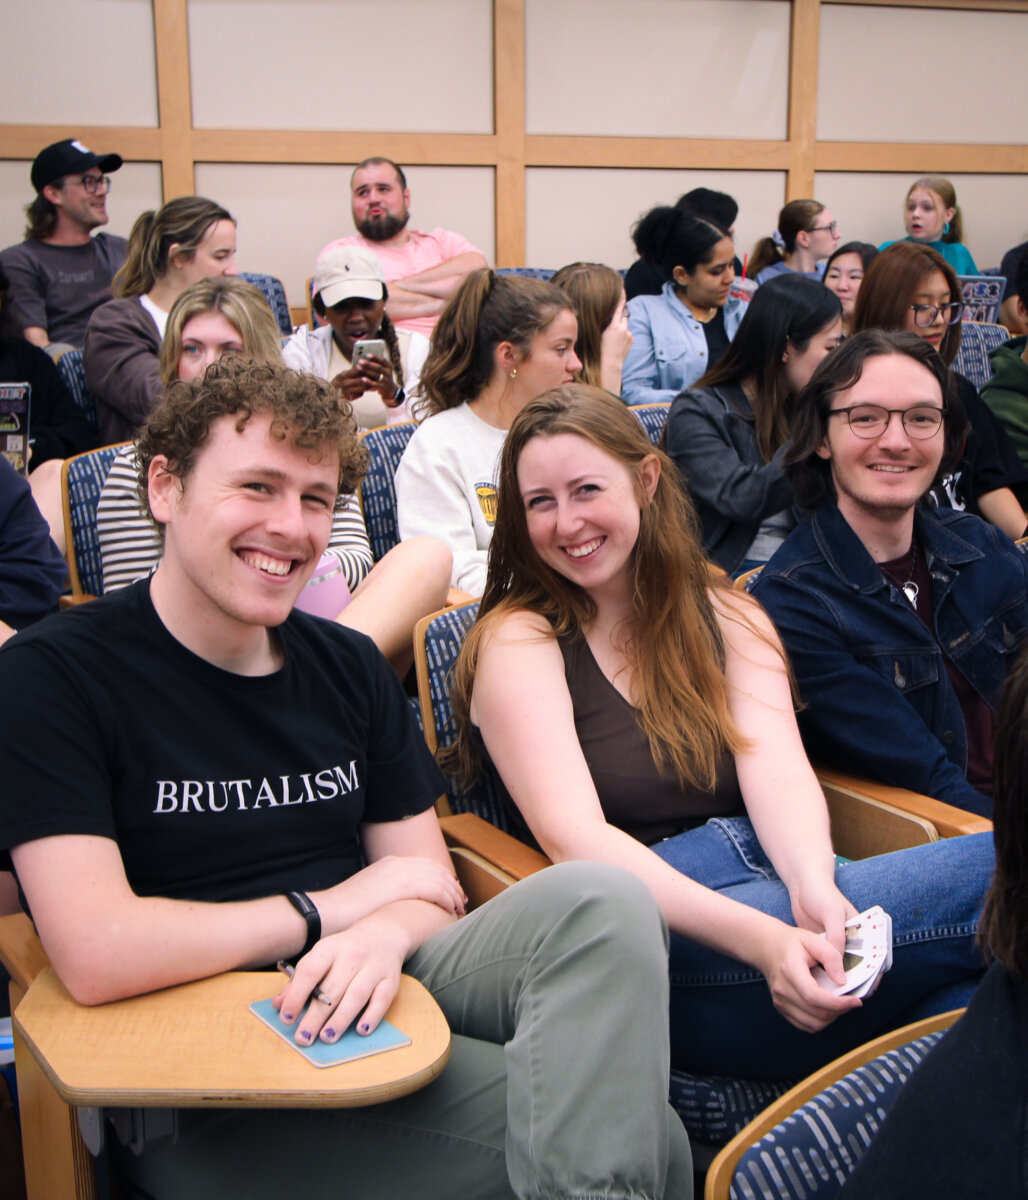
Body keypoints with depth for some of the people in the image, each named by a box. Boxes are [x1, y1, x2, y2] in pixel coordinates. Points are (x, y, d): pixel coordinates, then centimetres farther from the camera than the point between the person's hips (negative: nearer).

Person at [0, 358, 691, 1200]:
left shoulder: (348, 666, 13)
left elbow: (431, 887, 11)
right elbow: (97, 956, -18)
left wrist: (384, 934, -15)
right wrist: (326, 909, -7)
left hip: (376, 995, 7)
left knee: (597, 900, -24)